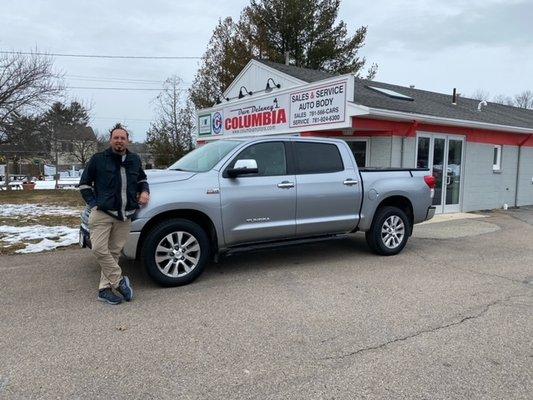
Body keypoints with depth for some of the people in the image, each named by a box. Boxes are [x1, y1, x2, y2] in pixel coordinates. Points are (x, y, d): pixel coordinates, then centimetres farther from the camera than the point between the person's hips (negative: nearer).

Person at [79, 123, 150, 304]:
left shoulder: (134, 160, 13)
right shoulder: (98, 159, 2)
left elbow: (142, 179, 30)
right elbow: (84, 184, 7)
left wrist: (144, 191, 9)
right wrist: (93, 203, -3)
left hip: (125, 216, 3)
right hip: (102, 213, -3)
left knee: (114, 252, 6)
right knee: (100, 249, -16)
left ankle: (105, 288, 15)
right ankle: (120, 281, -1)